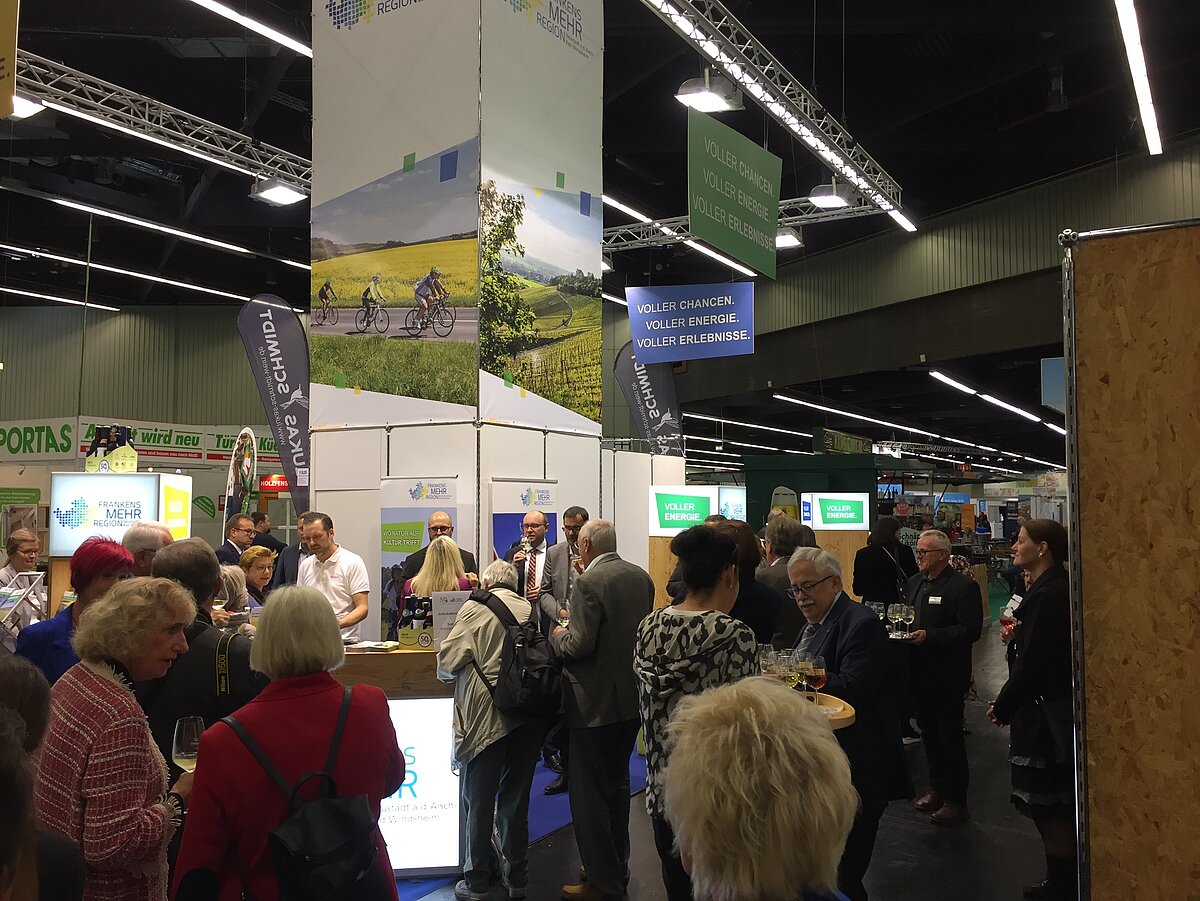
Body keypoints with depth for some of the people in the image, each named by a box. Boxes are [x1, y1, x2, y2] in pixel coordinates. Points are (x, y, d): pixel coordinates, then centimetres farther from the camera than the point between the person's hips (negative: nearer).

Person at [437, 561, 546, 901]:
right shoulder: (530, 610, 4)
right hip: (527, 717, 4)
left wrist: (448, 674, 10)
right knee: (515, 799, 16)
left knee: (479, 801, 8)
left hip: (486, 718, -4)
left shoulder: (475, 608, -6)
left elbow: (449, 660, -12)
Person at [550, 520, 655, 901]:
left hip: (596, 703, -8)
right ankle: (617, 868, 34)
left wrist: (558, 634, -3)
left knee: (589, 794, 3)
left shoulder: (588, 583, -19)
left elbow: (580, 644, -23)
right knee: (617, 784, 22)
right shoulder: (641, 577, 5)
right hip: (632, 698, 8)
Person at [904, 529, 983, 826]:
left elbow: (971, 630, -19)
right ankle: (937, 787, 30)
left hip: (947, 676, -7)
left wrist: (929, 636, -24)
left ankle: (956, 798, 13)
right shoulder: (913, 583, 10)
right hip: (920, 673, 7)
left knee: (950, 736, 1)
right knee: (928, 731, 15)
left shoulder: (964, 586, -13)